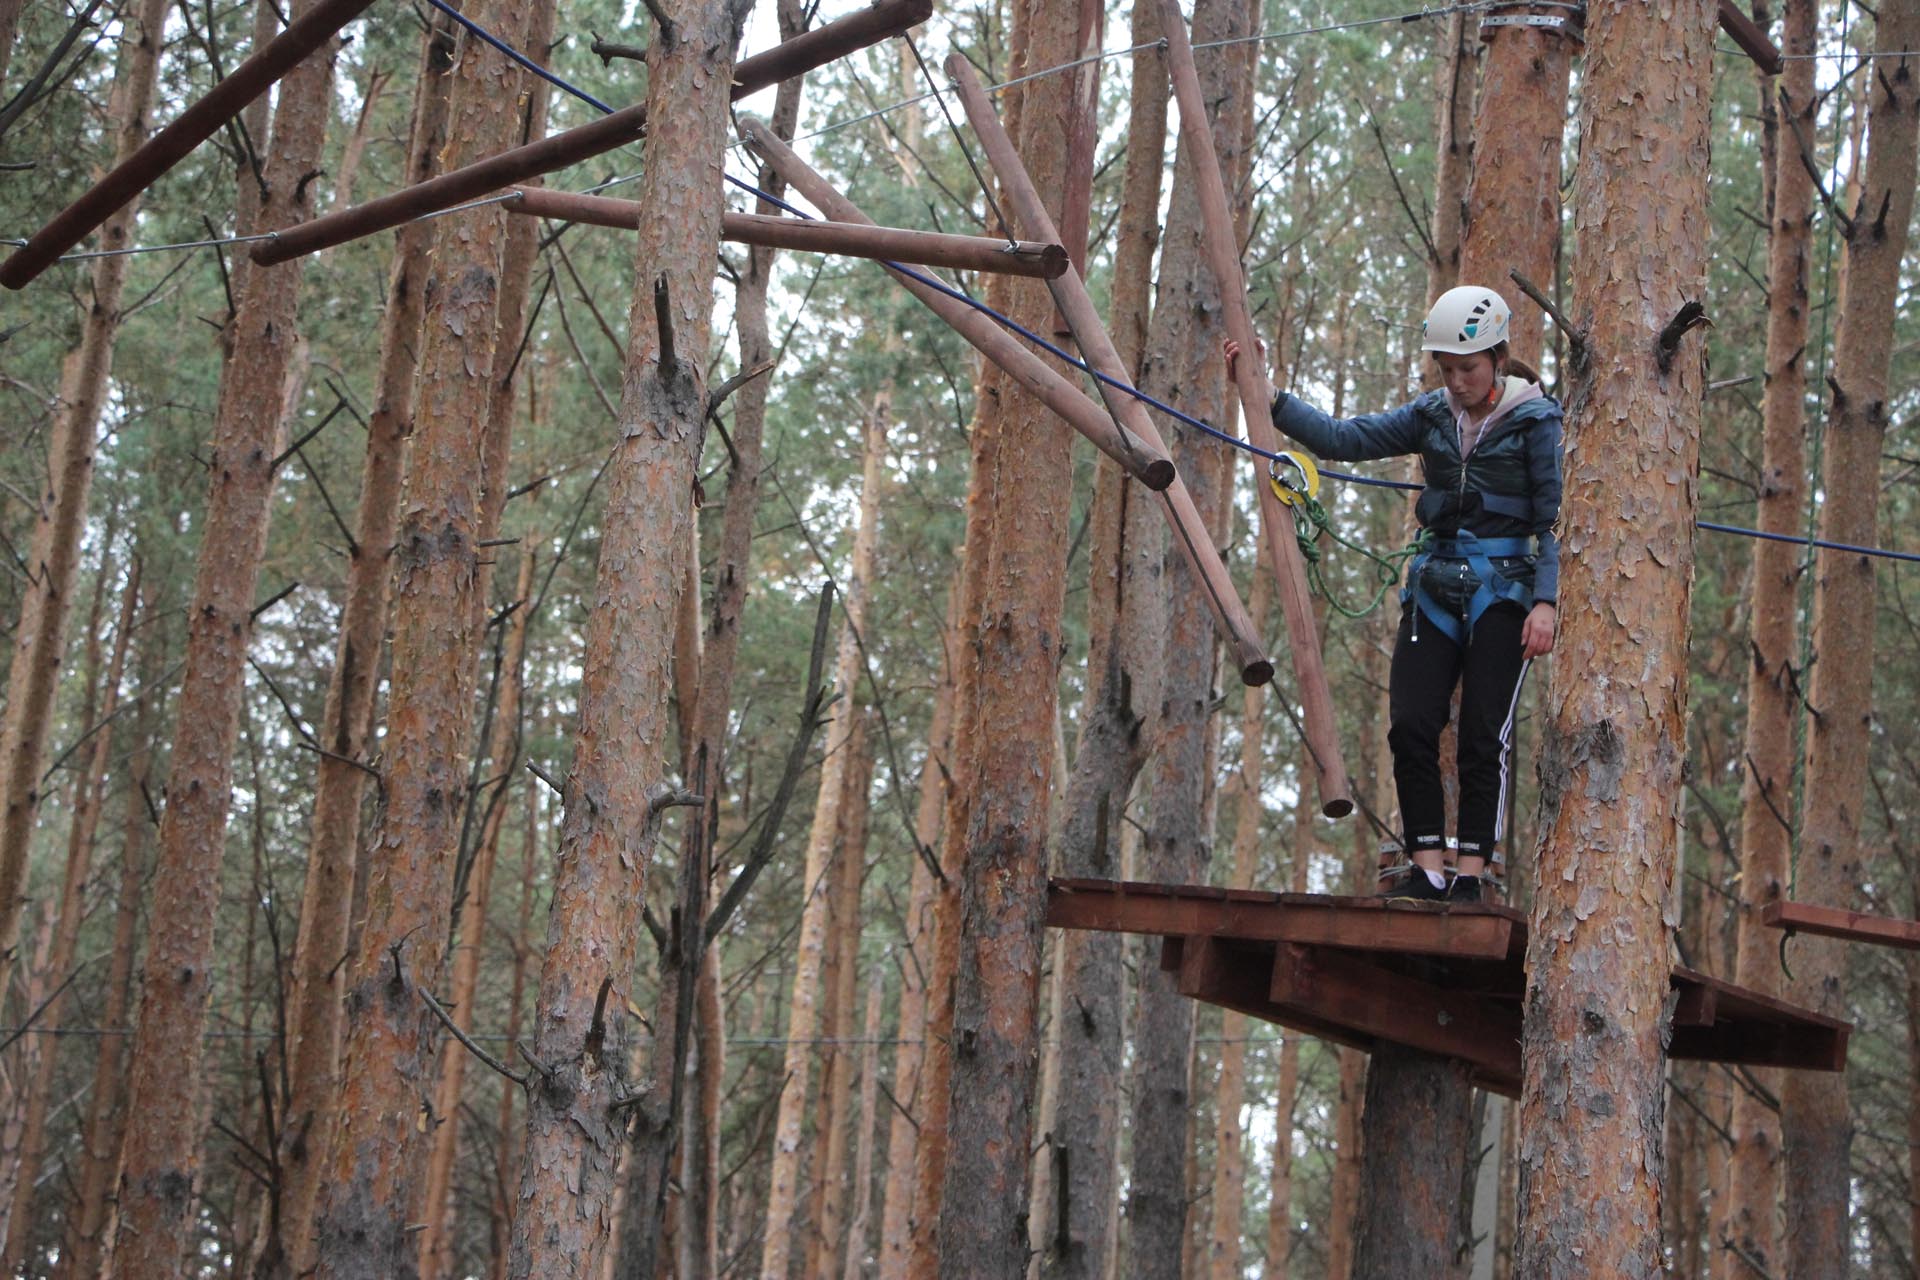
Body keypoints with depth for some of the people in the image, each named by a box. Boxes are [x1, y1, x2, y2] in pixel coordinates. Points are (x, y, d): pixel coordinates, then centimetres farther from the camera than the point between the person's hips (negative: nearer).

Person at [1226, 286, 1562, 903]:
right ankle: (1427, 869, -2)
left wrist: (1545, 601, -13)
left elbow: (1554, 516, -5)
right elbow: (1343, 439, 8)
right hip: (1436, 580, 5)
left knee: (1484, 733, -7)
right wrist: (1266, 397, -1)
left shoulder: (1534, 419, -3)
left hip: (1503, 586, -5)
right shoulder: (1432, 415, 10)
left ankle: (1470, 875, -2)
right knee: (1410, 724, -7)